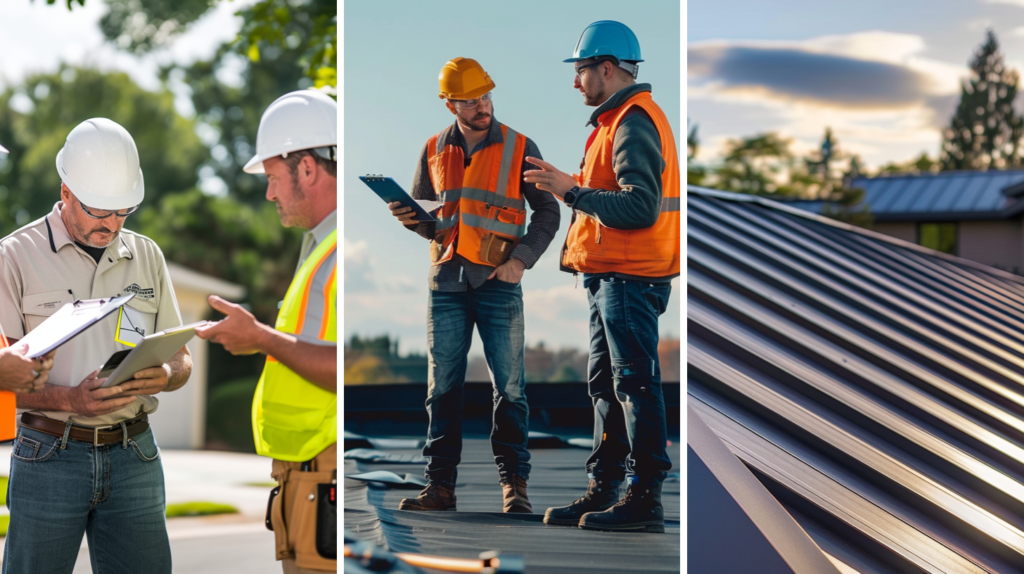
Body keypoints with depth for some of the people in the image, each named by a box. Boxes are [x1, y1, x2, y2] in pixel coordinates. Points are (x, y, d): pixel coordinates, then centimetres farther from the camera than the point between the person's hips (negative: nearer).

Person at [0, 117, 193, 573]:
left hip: (134, 457, 3)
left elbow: (180, 357, 15)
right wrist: (71, 400, -22)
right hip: (50, 454, -3)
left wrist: (164, 375, -9)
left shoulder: (146, 256, 12)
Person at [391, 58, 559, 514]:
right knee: (443, 387, 3)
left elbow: (547, 211, 5)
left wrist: (521, 259, -7)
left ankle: (513, 481, 6)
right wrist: (411, 219, -6)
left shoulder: (519, 148, 1)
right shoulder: (434, 150, 10)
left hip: (498, 282, -3)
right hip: (447, 282, 3)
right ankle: (440, 484, 7)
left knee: (509, 387, -2)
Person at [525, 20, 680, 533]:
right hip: (611, 277, 11)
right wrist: (570, 186, 13)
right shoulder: (620, 121, 19)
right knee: (606, 384, 13)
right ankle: (603, 490, 20)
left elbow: (639, 208, -24)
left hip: (630, 278, -11)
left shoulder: (634, 124, -14)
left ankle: (644, 498, -5)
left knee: (635, 383, -8)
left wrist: (573, 191, -22)